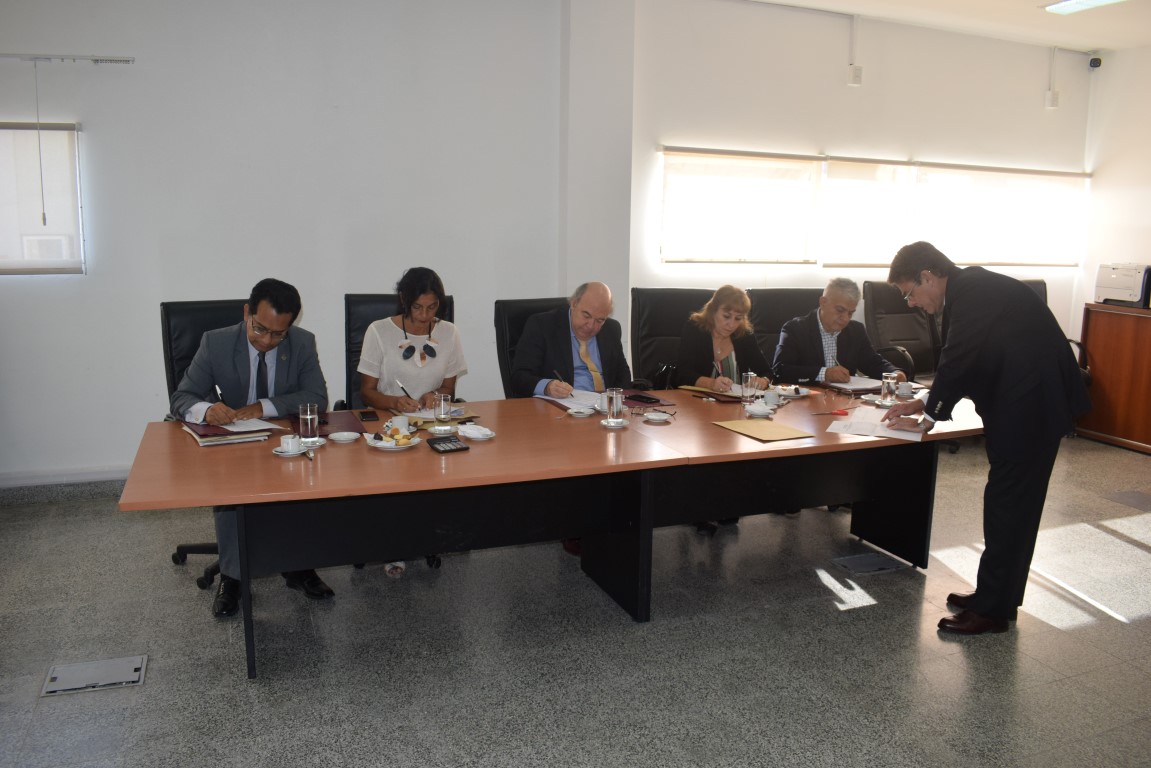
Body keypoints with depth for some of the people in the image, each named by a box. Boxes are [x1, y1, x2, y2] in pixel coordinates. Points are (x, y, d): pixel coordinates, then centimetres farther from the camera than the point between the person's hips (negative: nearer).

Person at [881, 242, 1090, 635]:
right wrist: (925, 402, 10)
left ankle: (992, 609, 9)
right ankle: (996, 595, 29)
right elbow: (960, 361, 16)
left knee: (1008, 505, -2)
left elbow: (958, 361, -20)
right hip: (1021, 400, 10)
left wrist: (928, 418, -8)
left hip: (1032, 403, -10)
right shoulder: (971, 289, 11)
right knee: (1010, 503, 16)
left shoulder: (973, 291, -19)